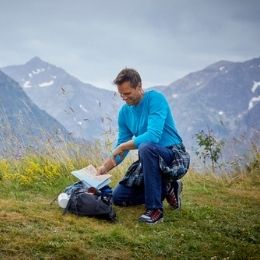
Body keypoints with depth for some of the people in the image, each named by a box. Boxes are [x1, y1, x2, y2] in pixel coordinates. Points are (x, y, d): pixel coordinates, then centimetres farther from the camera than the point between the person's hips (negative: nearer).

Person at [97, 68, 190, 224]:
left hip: (174, 158, -8)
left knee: (146, 147, -38)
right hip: (150, 160, 8)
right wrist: (104, 168, -9)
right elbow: (121, 149, 8)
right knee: (119, 197, 3)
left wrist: (123, 146, -22)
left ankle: (155, 209, -29)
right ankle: (166, 189, 15)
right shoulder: (124, 112, 4)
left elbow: (153, 136, -30)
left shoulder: (155, 98, -17)